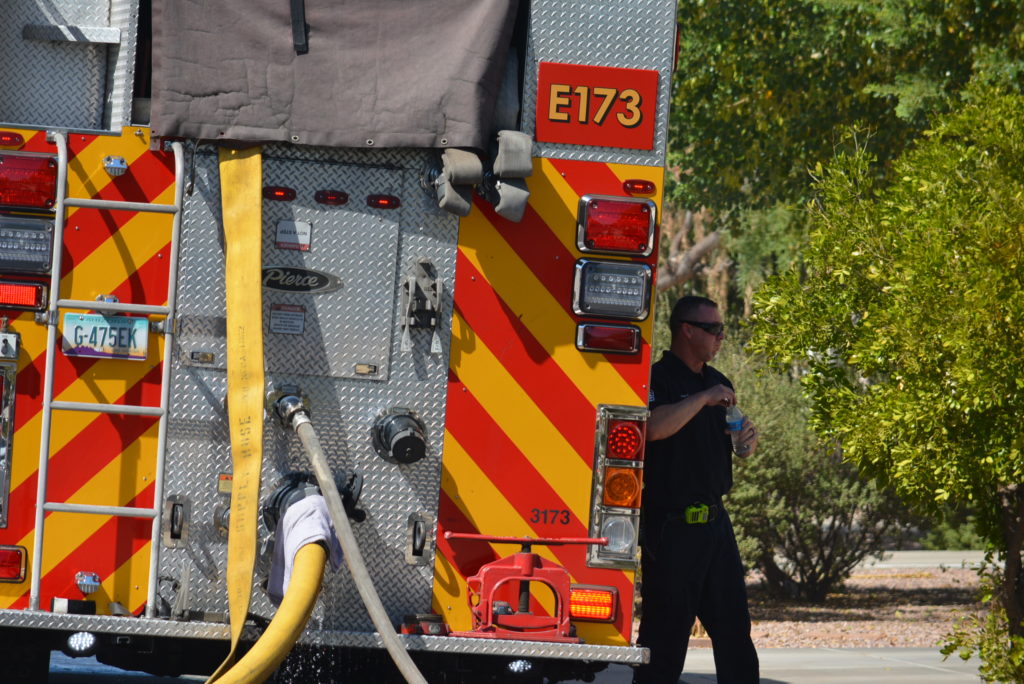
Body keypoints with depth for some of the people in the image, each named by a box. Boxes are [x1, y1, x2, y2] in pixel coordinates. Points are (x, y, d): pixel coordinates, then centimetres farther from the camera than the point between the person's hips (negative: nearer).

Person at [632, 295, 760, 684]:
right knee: (665, 630, -4)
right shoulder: (658, 378, -10)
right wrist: (704, 399, -23)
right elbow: (655, 427, -29)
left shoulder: (718, 383, 16)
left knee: (734, 627, 8)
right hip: (672, 526, -8)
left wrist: (747, 440, 4)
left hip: (715, 521, 8)